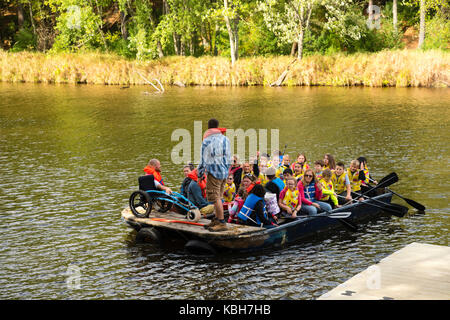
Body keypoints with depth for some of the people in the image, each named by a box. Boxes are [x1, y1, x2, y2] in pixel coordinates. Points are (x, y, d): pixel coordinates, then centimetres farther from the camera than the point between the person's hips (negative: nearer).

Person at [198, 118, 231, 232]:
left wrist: (200, 174, 3)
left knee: (216, 198, -7)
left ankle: (222, 223, -11)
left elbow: (203, 159, -6)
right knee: (218, 197, 15)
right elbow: (229, 157, 15)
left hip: (214, 171, -7)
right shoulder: (225, 139, 10)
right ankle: (216, 220, 20)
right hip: (224, 171, 7)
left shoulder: (206, 141, -6)